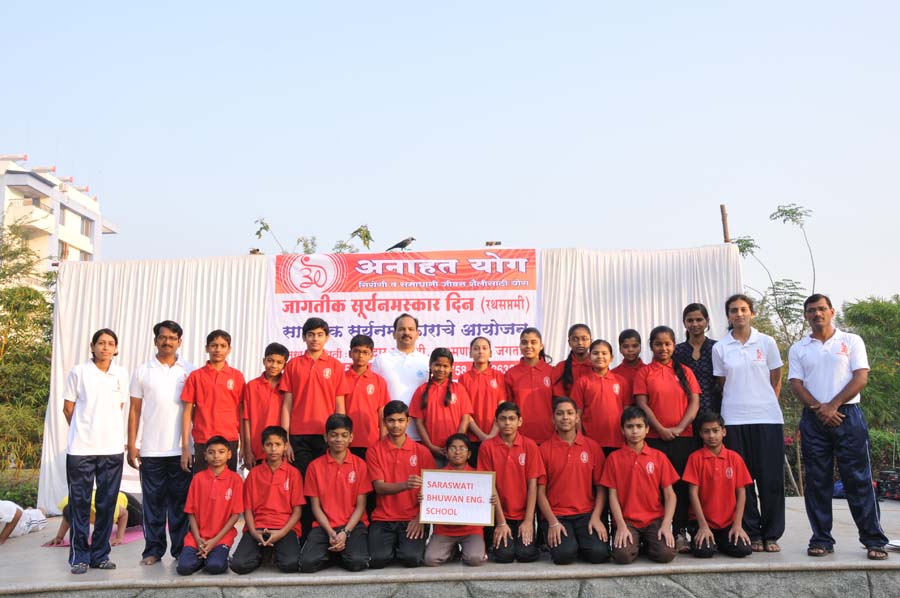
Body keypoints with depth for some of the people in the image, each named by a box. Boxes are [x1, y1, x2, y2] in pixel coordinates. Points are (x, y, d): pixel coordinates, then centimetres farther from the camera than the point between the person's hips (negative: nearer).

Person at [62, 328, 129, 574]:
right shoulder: (78, 372, 0)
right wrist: (83, 432, 8)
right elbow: (68, 408, 5)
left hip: (112, 448, 2)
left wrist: (109, 432, 11)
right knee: (79, 503, 3)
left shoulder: (121, 374, 6)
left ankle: (100, 555, 17)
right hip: (81, 448, -2)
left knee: (107, 503, 7)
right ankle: (79, 556, 14)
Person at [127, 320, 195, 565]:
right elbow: (134, 411, 8)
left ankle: (181, 549, 12)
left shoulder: (190, 372, 6)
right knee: (153, 502, 6)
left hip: (181, 450, 0)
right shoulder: (142, 372, 8)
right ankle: (153, 549, 16)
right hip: (150, 451, 1)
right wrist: (132, 445, 2)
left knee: (181, 502, 4)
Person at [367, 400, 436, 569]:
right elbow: (379, 487, -8)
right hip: (383, 519, 0)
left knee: (412, 558, -24)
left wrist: (420, 518, -14)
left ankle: (405, 545, 11)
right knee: (377, 560, -23)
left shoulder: (422, 451, 3)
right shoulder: (375, 451, 2)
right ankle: (392, 545, 11)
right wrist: (405, 485, -28)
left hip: (413, 519, 0)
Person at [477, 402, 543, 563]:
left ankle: (530, 540, 16)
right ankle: (498, 539, 14)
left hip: (523, 515, 1)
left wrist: (528, 520, -10)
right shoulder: (487, 446, -6)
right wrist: (501, 522, -9)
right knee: (504, 554, -17)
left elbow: (532, 484, -4)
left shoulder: (529, 445, -3)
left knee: (525, 554, -16)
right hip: (500, 514, -1)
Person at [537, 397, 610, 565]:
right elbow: (541, 490, 0)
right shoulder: (544, 449, 2)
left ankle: (580, 540, 9)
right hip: (555, 515, -1)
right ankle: (562, 540, 7)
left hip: (586, 514, 1)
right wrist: (553, 522, -10)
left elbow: (601, 487, 6)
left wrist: (596, 517, -8)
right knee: (564, 554, -26)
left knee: (599, 553, -23)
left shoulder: (593, 447, 7)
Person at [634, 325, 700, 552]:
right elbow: (642, 404, -3)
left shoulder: (685, 371, 11)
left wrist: (680, 427, -10)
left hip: (684, 437, 2)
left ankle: (681, 533, 12)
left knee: (682, 486, 4)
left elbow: (694, 402, 3)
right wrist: (661, 429, -13)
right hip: (655, 438, -2)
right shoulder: (644, 372, 5)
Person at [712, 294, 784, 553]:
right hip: (734, 419, 0)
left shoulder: (766, 342, 4)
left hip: (767, 418, 0)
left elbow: (776, 380, 9)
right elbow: (722, 384, 9)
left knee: (771, 478, 1)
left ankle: (771, 535, 13)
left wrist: (765, 404, 4)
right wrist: (739, 403, 2)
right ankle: (752, 534, 13)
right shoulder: (720, 348, 5)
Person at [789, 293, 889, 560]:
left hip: (848, 415, -2)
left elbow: (861, 378, -3)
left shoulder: (851, 341, 7)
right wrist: (819, 408, -11)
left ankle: (874, 540, 7)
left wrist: (833, 405, -12)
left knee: (858, 479, -1)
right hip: (813, 419, 2)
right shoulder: (798, 349, 11)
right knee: (817, 482, 4)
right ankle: (821, 539, 11)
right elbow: (796, 384, 4)